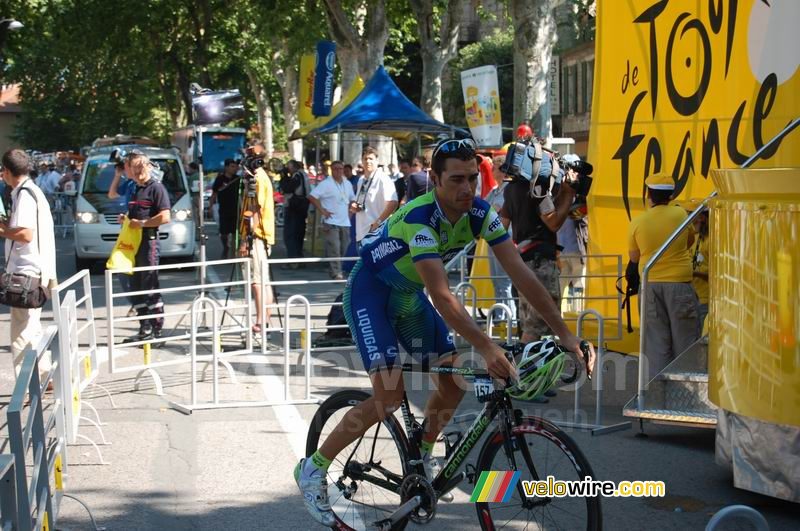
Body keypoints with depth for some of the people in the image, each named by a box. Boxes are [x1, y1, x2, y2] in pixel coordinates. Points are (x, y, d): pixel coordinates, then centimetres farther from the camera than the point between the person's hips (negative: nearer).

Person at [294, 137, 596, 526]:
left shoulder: (480, 213, -16)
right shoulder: (419, 218, -35)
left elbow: (521, 274, -17)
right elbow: (441, 296, -43)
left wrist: (564, 333, -23)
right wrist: (486, 347, -52)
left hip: (409, 295, 7)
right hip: (370, 293, -7)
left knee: (454, 382, 0)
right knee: (389, 396, -18)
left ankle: (421, 458, 24)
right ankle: (313, 470, -4)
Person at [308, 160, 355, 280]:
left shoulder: (347, 184, 14)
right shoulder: (326, 184, -7)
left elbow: (352, 199, 28)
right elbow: (312, 196, -12)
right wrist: (322, 211, -13)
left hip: (345, 222, 7)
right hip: (331, 222, -7)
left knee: (344, 248, 9)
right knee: (334, 249, -13)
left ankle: (334, 270, 22)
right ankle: (336, 273, -14)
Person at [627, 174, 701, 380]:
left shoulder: (637, 222, -3)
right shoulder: (680, 214, -4)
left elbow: (634, 257, 7)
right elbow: (690, 241, 12)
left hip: (650, 284, 2)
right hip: (679, 283, -2)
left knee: (656, 340, 8)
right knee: (684, 339, 6)